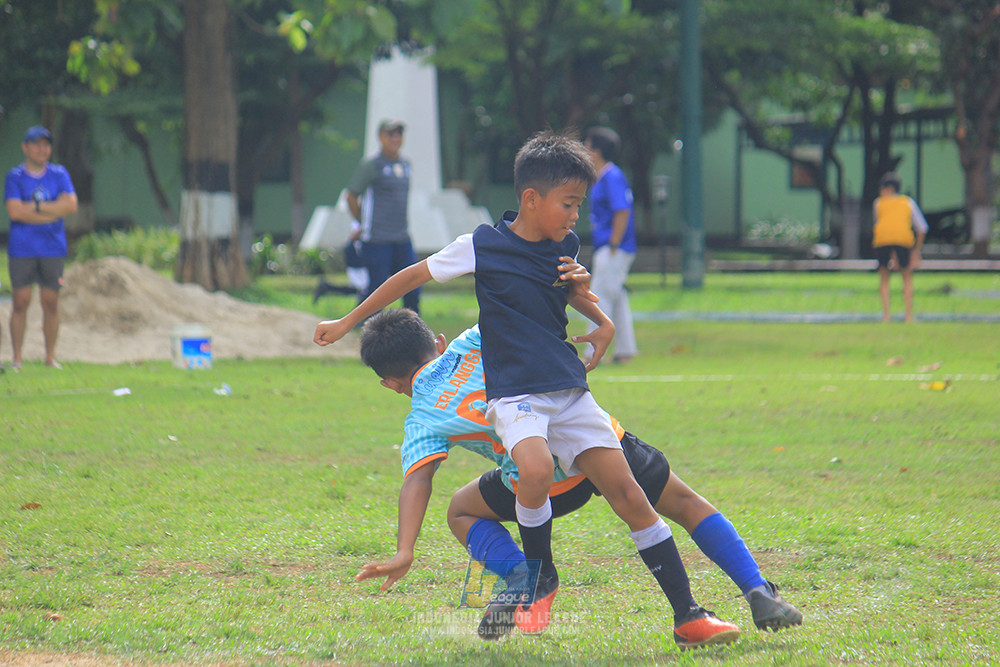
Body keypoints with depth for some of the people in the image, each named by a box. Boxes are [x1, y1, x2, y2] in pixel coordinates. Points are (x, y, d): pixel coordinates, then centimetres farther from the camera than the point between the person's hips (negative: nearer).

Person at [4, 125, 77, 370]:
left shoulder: (59, 174, 9)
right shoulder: (15, 176, 2)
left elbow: (71, 205, -5)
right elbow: (14, 211, -12)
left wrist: (35, 207, -9)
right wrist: (53, 210, -9)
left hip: (53, 249, 2)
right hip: (21, 249, -2)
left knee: (51, 302, 2)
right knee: (20, 302, -4)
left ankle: (50, 357, 10)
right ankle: (17, 357, 2)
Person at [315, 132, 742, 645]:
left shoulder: (565, 247, 9)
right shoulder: (482, 246, -6)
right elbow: (413, 276, 5)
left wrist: (583, 291, 8)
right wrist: (347, 323, 11)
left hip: (569, 391, 5)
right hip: (515, 395, -5)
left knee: (628, 495, -5)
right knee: (536, 469, -34)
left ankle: (686, 613, 0)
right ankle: (541, 577, -8)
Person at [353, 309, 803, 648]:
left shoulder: (420, 422, 7)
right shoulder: (474, 342, 15)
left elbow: (417, 480, -8)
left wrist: (405, 552, -15)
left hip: (546, 482, -3)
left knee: (462, 511, 25)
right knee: (686, 505, 22)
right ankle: (758, 591, 9)